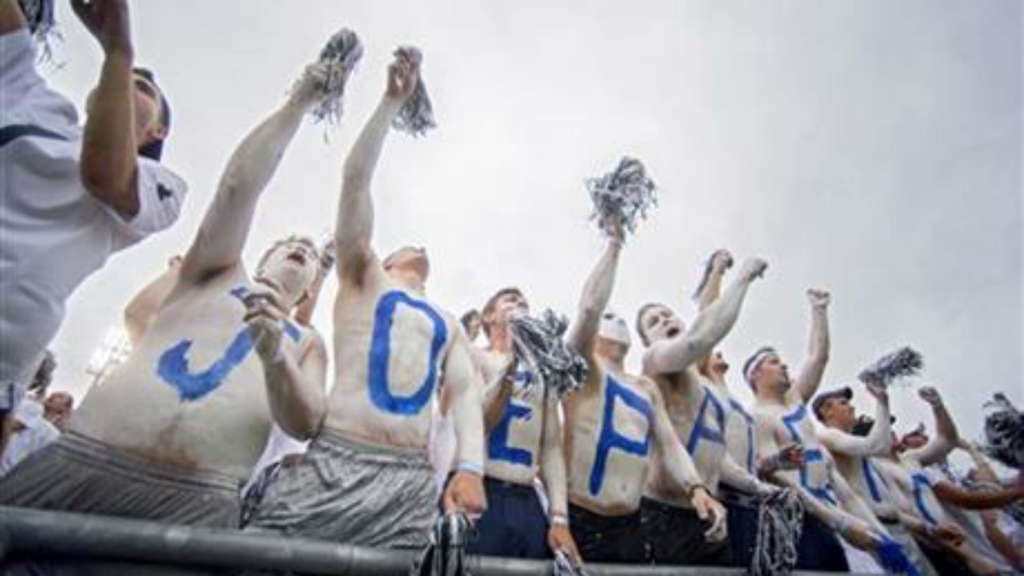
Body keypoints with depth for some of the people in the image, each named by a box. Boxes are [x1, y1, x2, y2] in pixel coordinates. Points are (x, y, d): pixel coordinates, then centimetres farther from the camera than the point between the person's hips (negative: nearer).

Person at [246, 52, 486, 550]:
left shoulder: (449, 326, 25)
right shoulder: (365, 279, 17)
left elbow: (465, 394, 11)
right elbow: (355, 178, 10)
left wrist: (470, 467, -8)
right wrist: (393, 100, 9)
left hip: (410, 481, 3)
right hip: (332, 463, -3)